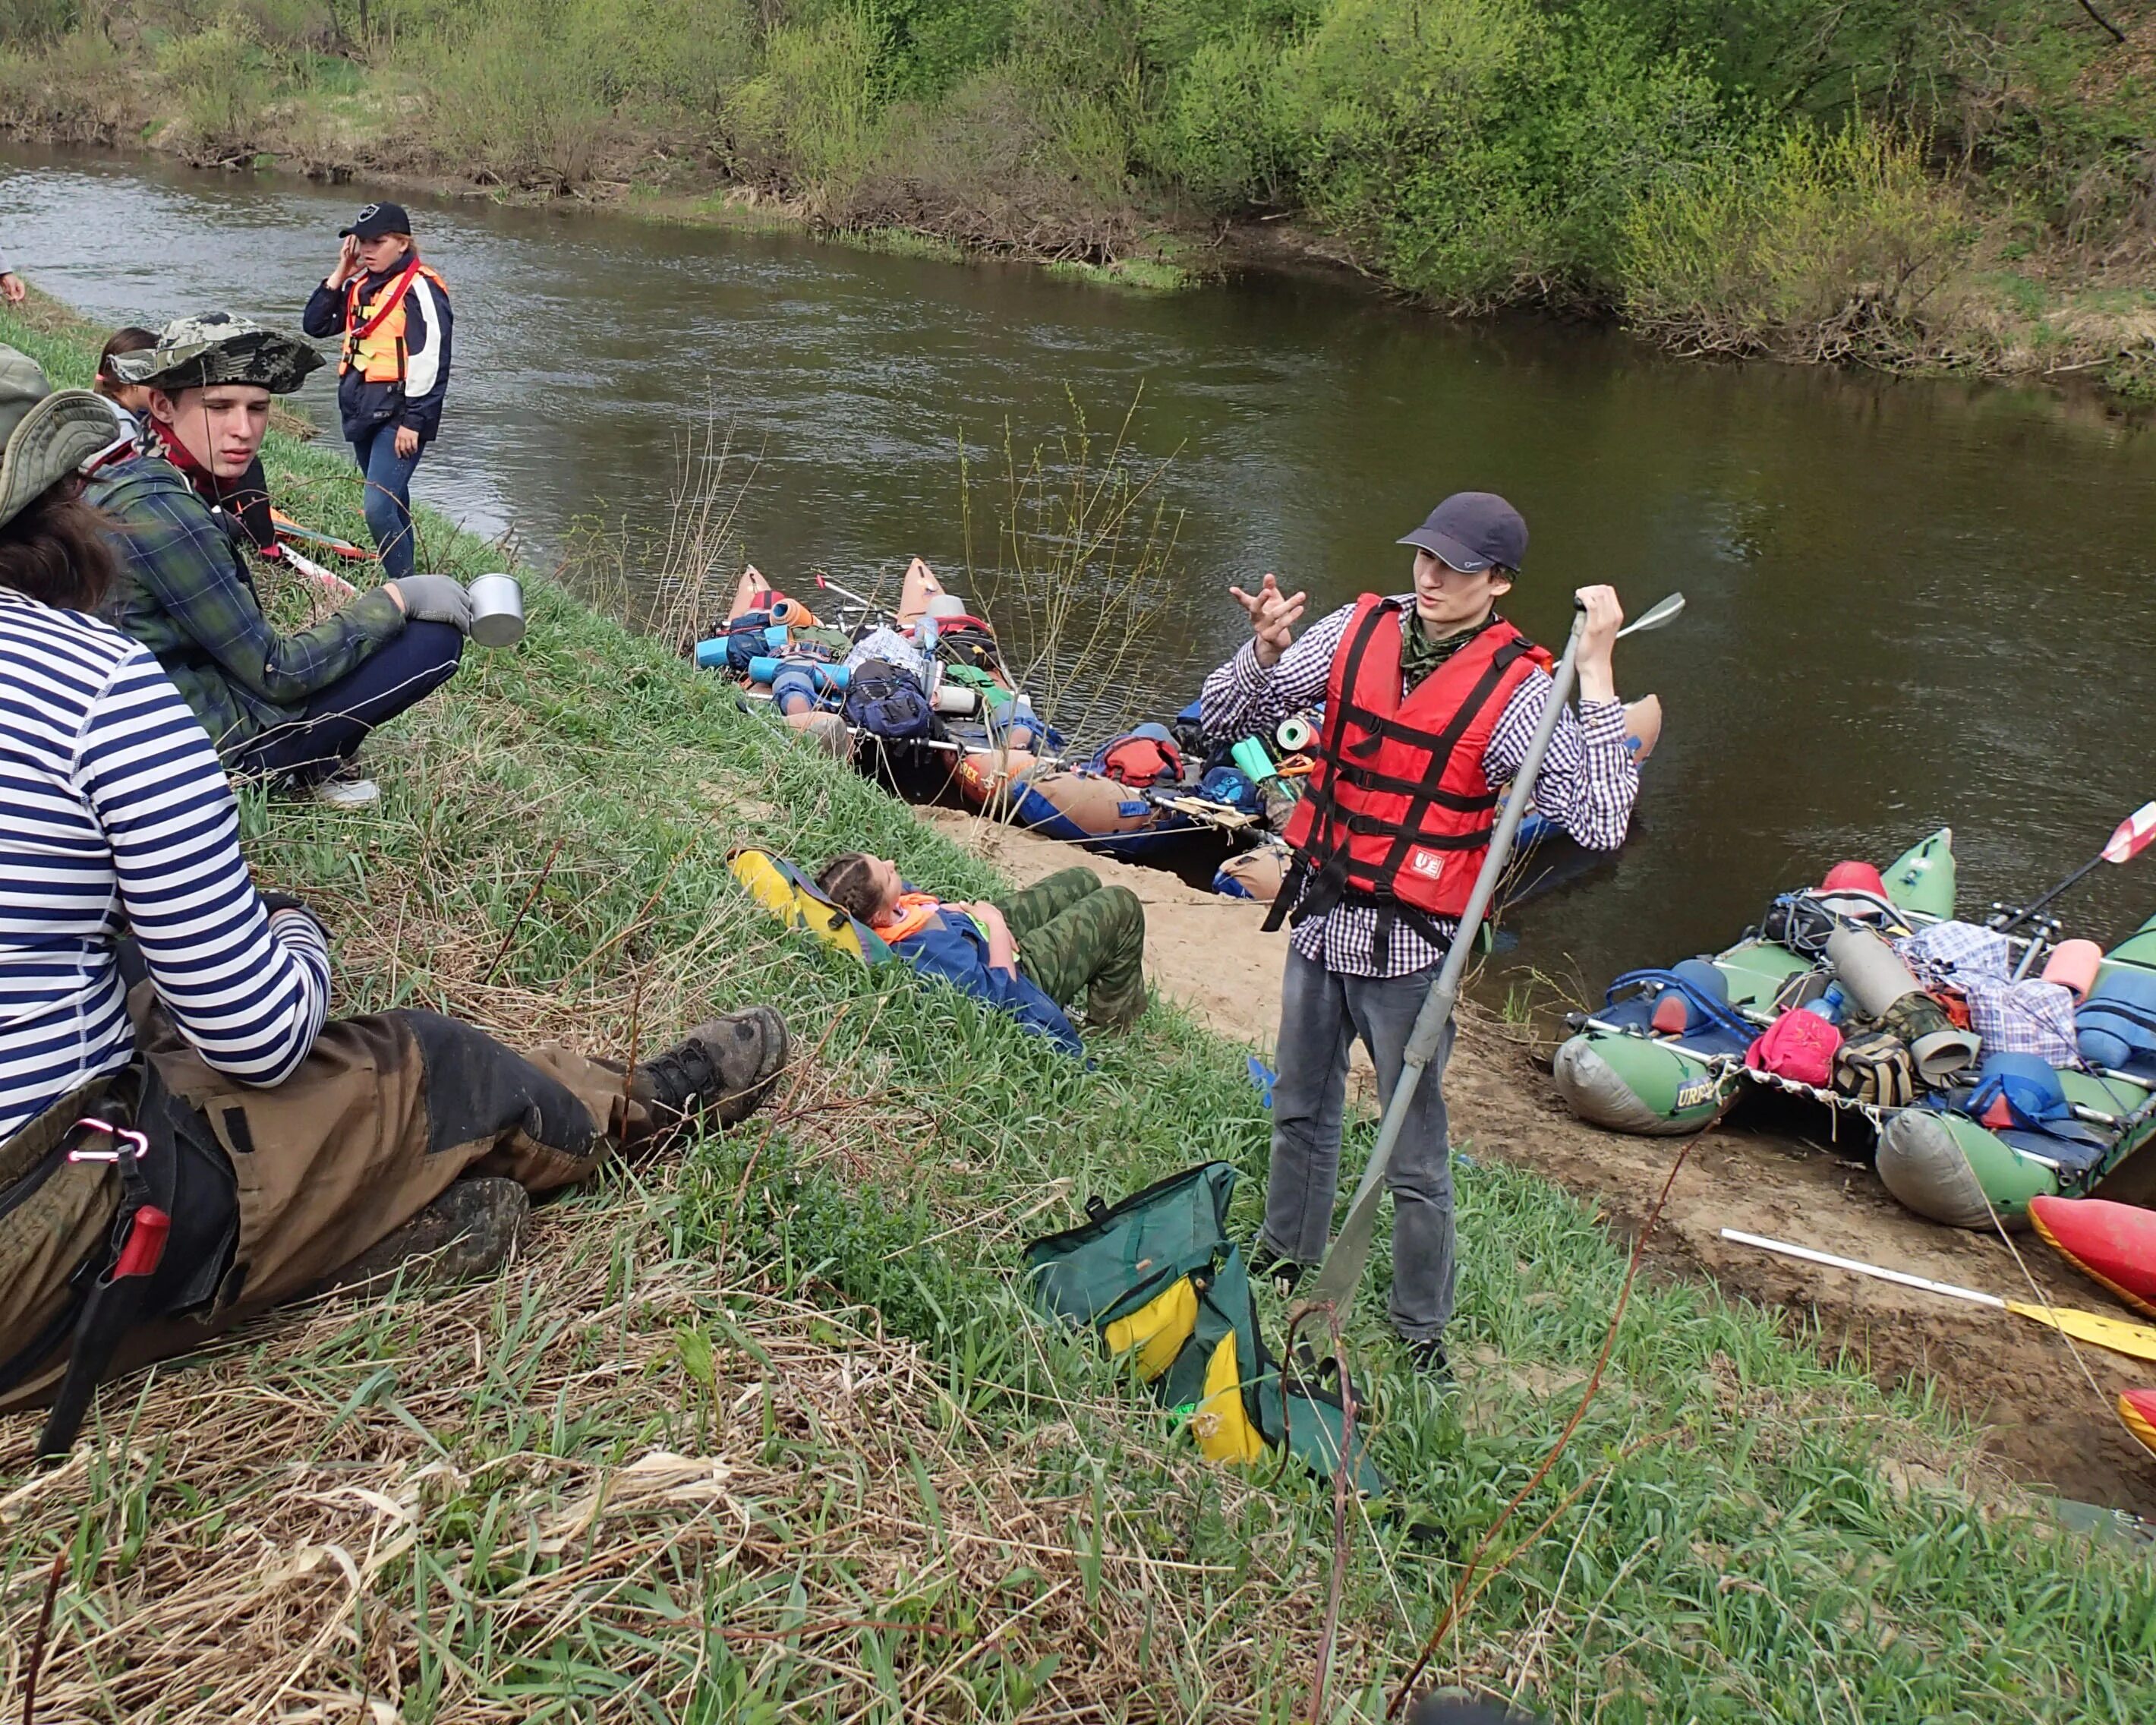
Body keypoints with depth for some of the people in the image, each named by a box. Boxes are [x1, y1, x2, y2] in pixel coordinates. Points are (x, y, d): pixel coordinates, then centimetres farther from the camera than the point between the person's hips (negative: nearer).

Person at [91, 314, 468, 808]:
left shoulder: (125, 479, 4)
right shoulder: (164, 513, -25)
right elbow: (274, 673, -21)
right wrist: (394, 600, -13)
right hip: (211, 745, -10)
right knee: (438, 638, -11)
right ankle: (319, 767, 5)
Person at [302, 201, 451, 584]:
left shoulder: (420, 288, -11)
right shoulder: (360, 286, 14)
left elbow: (431, 359, -16)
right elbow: (314, 325, 15)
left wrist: (413, 421, -19)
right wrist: (339, 275, 5)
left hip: (399, 415, -9)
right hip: (360, 409, 9)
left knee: (379, 509, -18)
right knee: (392, 503, 16)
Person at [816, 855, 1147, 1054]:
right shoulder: (926, 950, -45)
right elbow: (1003, 990, -34)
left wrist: (960, 908, -12)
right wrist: (996, 923, -25)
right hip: (1020, 972, -8)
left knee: (1083, 880, 24)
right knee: (1122, 905, 1)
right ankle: (1113, 1022, 21)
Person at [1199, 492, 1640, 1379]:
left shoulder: (1515, 688, -15)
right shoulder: (1360, 629, -2)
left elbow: (1600, 824, -27)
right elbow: (1225, 719, 0)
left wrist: (1595, 672, -28)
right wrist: (1266, 650, -20)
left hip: (1408, 945, -5)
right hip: (1320, 917, 5)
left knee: (1415, 1162, 6)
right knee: (1301, 1112, 25)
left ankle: (1422, 1336, 26)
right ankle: (1287, 1262, 48)